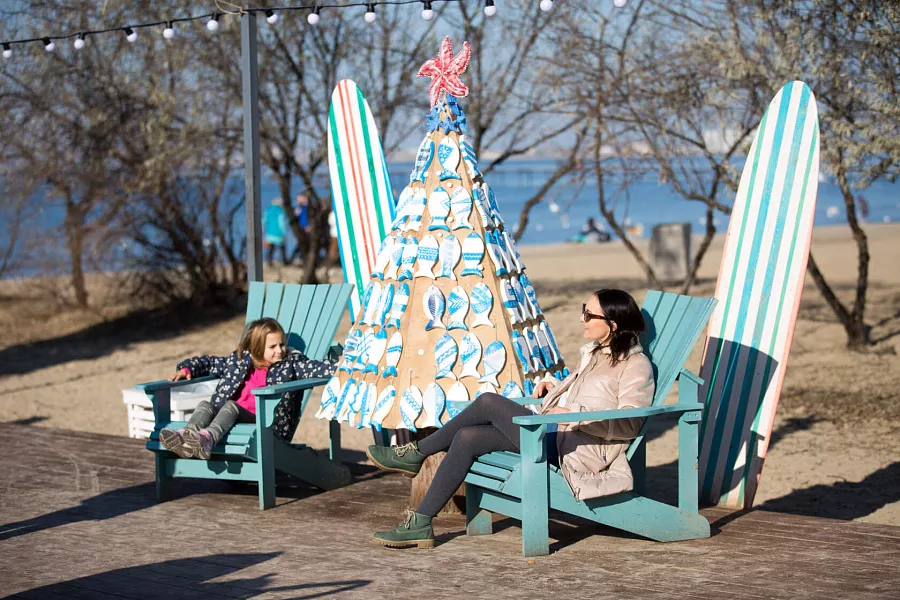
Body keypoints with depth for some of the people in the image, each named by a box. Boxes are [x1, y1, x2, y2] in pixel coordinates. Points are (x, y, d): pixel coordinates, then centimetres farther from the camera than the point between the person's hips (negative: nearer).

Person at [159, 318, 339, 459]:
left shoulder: (290, 363, 14)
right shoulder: (238, 361, 22)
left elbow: (313, 367, -1)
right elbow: (209, 363, 32)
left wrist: (339, 367, -18)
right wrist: (186, 369, 17)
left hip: (261, 423, -4)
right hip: (230, 419, 4)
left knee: (231, 405, -29)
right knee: (205, 404, -20)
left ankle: (208, 438, -60)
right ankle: (187, 435, -51)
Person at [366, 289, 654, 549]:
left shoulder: (636, 364, -8)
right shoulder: (593, 351, 21)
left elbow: (629, 424, -16)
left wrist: (575, 415, -21)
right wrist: (554, 385, 17)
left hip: (575, 449, -10)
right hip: (552, 434, 10)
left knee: (488, 402, -16)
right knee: (467, 437, -8)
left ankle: (416, 453, 2)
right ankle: (420, 524, -6)